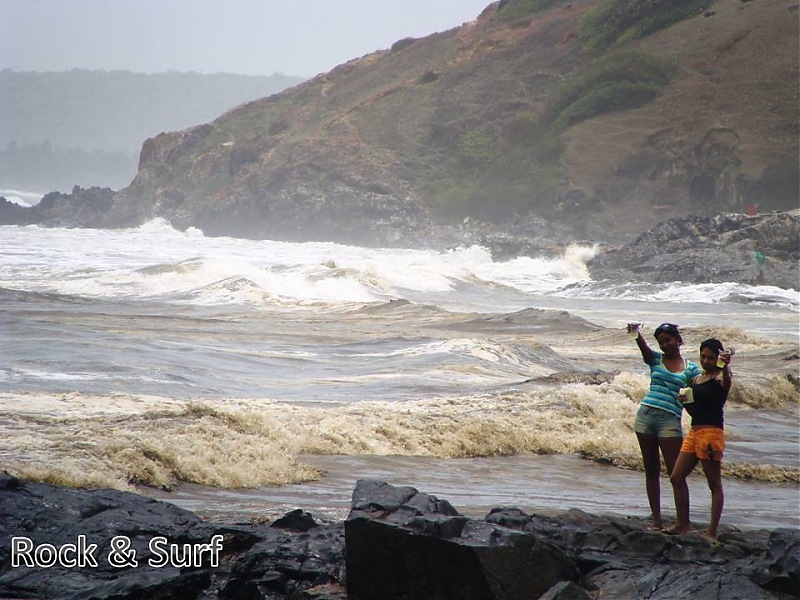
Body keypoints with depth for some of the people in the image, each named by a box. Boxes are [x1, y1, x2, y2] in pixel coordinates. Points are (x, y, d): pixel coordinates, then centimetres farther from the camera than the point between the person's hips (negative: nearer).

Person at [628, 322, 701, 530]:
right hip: (646, 415, 3)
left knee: (676, 473, -7)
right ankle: (656, 521, 11)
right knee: (651, 470, 6)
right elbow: (644, 348, -11)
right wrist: (636, 335, -33)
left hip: (669, 419, -3)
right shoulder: (656, 359, 9)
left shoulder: (691, 368, 7)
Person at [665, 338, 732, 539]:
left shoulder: (720, 377, -6)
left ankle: (712, 531, -1)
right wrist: (686, 402, 2)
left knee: (714, 484, -3)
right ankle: (683, 523, 18)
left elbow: (727, 382, -32)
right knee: (676, 478, 8)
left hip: (712, 432, -9)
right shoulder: (696, 380, 17)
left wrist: (726, 366, -53)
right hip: (694, 432, 9)